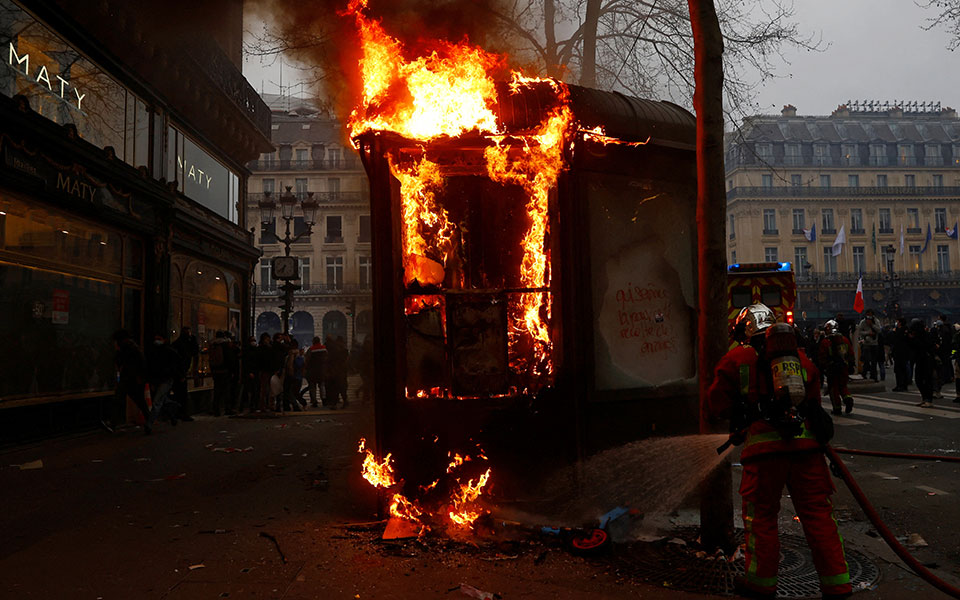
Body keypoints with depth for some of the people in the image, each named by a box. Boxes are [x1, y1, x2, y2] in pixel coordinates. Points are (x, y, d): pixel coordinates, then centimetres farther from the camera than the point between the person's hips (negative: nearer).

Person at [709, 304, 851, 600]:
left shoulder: (736, 359, 5)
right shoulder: (801, 356, 18)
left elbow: (718, 406, 6)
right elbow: (814, 400, 23)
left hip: (764, 444, -3)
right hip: (806, 441, 4)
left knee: (761, 514, 8)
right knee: (817, 513, 10)